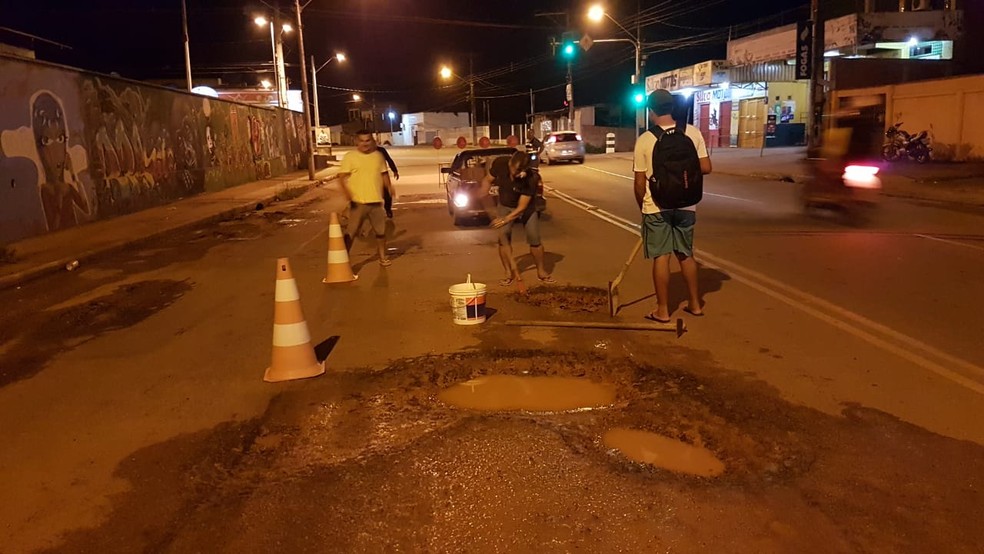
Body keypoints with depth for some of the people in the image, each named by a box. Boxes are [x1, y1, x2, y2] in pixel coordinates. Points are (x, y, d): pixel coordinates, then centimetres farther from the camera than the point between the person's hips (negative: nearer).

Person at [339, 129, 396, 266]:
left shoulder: (378, 155, 9)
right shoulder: (350, 157, -5)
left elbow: (384, 173, 19)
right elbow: (342, 177, -9)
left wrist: (389, 186, 1)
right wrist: (347, 192, -26)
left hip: (376, 201, 4)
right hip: (358, 202, -4)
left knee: (381, 231, 13)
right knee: (351, 232, -3)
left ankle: (383, 257, 29)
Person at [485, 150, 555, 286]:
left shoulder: (531, 178, -33)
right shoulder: (500, 163, -26)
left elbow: (521, 207, -28)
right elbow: (488, 180, -8)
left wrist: (505, 220, -34)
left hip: (526, 207, -2)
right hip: (505, 206, 2)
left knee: (534, 239, -4)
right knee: (503, 236, -10)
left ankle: (541, 271, 16)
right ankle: (509, 273, 2)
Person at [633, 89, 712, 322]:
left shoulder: (644, 140, -9)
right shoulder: (693, 132, -3)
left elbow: (640, 183, -6)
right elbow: (706, 168, -1)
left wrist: (642, 207, 11)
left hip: (656, 207, -3)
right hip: (685, 205, 3)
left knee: (661, 257, 4)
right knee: (686, 254, 17)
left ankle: (663, 310, 11)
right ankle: (694, 304, 27)